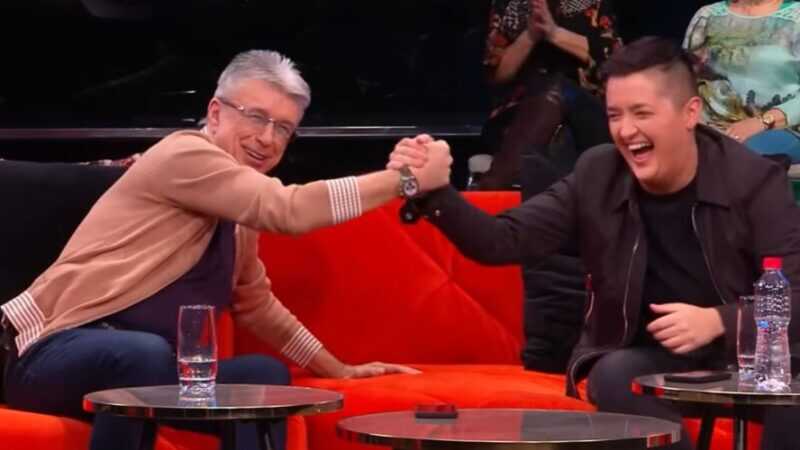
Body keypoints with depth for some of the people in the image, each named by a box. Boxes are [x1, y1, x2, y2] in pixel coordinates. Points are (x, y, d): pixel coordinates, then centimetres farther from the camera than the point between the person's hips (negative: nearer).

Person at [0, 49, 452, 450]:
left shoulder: (241, 215, 15)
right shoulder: (184, 154, -12)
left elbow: (256, 304, 31)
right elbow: (290, 210, -22)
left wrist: (337, 369, 29)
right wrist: (410, 179, -15)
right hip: (54, 351, -9)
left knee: (265, 376, -2)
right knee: (148, 353, -38)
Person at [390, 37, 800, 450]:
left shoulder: (753, 180, -10)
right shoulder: (597, 176, -2)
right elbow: (502, 241, -6)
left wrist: (718, 321, -30)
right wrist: (432, 192, -23)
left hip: (744, 352, -2)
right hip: (648, 358, 3)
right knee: (614, 375, -32)